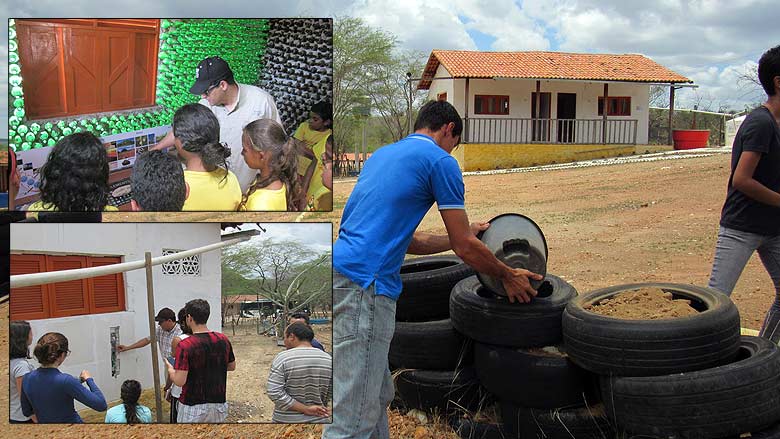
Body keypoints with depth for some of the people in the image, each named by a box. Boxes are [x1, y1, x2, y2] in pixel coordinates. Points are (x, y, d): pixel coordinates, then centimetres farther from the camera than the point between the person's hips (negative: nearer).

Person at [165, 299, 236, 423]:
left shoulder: (185, 345, -19)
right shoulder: (223, 340, -4)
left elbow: (179, 381, -19)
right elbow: (232, 366, 11)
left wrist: (170, 368, 0)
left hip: (193, 407, -4)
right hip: (218, 403, 4)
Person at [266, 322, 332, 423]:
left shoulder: (282, 358, -10)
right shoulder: (328, 360, 0)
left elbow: (273, 392, -17)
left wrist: (306, 409, -14)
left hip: (288, 420, -3)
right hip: (318, 420, 3)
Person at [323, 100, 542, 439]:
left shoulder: (383, 153, 24)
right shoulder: (440, 161, -2)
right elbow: (465, 248, 0)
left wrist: (463, 235, 33)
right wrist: (508, 276, 17)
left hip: (341, 275, 9)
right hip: (364, 284, -9)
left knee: (377, 395, 20)